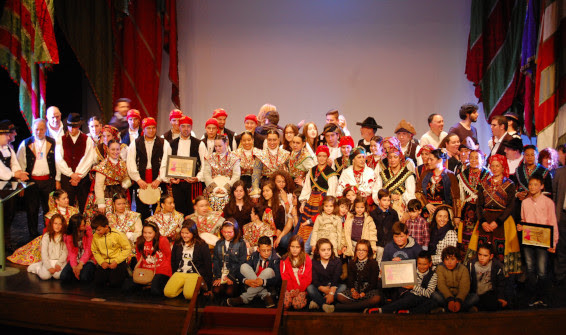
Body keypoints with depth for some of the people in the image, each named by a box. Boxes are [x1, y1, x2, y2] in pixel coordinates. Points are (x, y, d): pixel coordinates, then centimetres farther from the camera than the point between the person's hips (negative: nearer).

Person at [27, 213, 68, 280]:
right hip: (48, 261, 1)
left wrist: (58, 264, -14)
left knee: (58, 275, -28)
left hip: (60, 261, -1)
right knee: (45, 275, -23)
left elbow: (65, 252, -2)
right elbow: (44, 253, -3)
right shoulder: (46, 236, 0)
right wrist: (49, 267, -13)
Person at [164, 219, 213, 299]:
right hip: (179, 273, 4)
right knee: (167, 293, -21)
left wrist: (207, 283, 0)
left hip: (195, 274, -4)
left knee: (188, 295, -31)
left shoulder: (202, 245, -2)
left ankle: (198, 286, 2)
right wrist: (174, 277, 14)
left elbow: (208, 265, 1)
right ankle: (183, 286, 6)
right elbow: (173, 261, 22)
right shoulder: (177, 244, 11)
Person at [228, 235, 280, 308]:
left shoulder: (275, 259, -9)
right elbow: (241, 274, -5)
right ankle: (265, 295, -24)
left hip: (268, 286, -3)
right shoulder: (254, 256, 0)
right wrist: (246, 281, -29)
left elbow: (278, 278, -22)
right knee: (244, 266, -17)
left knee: (268, 271, -31)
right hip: (253, 285, 3)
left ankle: (244, 298, -27)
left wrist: (263, 282, -40)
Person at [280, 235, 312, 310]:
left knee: (297, 305, -25)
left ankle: (305, 298, 6)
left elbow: (308, 278, -2)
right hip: (289, 288, 1)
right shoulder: (284, 260, 4)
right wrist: (291, 289, -12)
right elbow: (285, 277, 1)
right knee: (285, 304, -23)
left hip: (301, 289, -1)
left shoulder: (307, 260, 1)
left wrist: (298, 289, -11)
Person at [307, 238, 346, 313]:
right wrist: (323, 288, -30)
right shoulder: (314, 263, -3)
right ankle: (326, 304, -39)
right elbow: (314, 280, -10)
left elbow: (336, 279, -17)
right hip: (320, 288, 0)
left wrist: (331, 293, -32)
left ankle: (318, 302, -35)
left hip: (333, 288, 0)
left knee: (343, 287, -29)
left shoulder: (337, 261, -5)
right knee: (309, 288, -27)